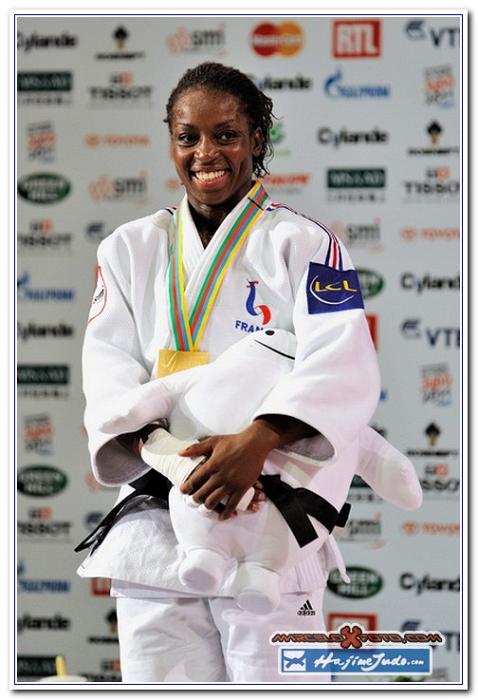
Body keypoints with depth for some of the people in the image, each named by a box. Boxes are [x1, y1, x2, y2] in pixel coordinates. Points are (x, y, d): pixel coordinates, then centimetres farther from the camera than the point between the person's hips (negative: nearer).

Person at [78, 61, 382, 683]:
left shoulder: (303, 244, 1)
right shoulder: (131, 250, 12)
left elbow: (341, 365, -14)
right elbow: (110, 371, 0)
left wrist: (255, 442, -33)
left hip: (270, 524, -3)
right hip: (155, 530, 3)